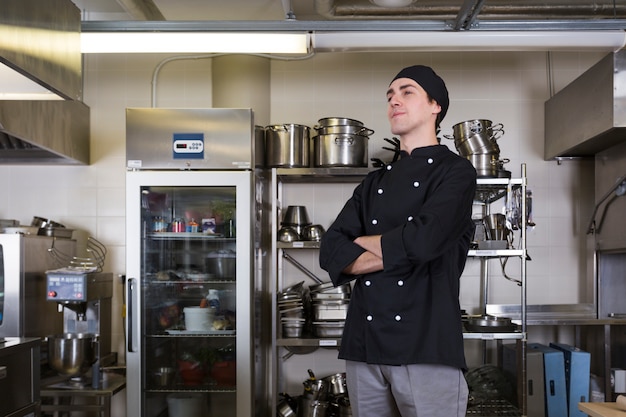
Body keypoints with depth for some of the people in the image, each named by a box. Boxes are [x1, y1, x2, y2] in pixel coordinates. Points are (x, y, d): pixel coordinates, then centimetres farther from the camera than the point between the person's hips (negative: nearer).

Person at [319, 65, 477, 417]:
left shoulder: (455, 171, 0)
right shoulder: (374, 183, 16)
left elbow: (423, 239, -18)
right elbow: (331, 251, 4)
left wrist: (364, 242, 0)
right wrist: (397, 252, -11)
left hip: (427, 346, -5)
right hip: (363, 346, 5)